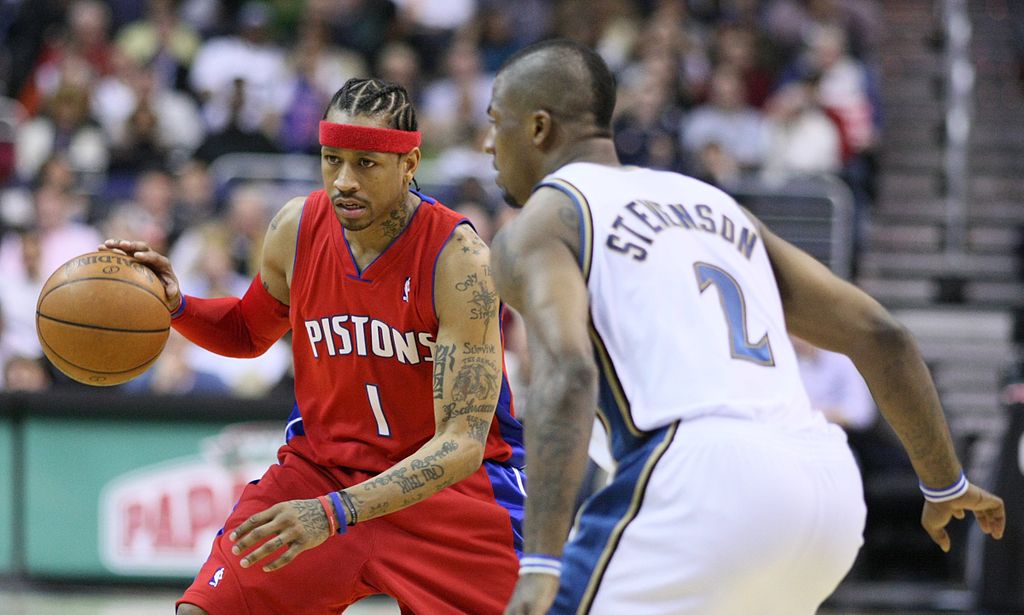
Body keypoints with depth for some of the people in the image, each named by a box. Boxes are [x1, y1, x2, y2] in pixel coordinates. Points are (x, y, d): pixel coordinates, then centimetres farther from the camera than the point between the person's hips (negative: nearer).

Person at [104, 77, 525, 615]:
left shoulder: (458, 258, -23)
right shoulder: (296, 229, -7)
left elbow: (462, 441, -28)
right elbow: (251, 331, 17)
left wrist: (334, 512, -39)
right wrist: (176, 307, -5)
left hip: (447, 483, -3)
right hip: (320, 465, 3)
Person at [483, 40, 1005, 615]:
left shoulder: (541, 223, 8)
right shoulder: (714, 204, 29)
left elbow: (567, 373, -13)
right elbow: (879, 334, 24)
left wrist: (540, 566, -23)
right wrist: (946, 483, 36)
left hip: (702, 480, -7)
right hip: (828, 482, 7)